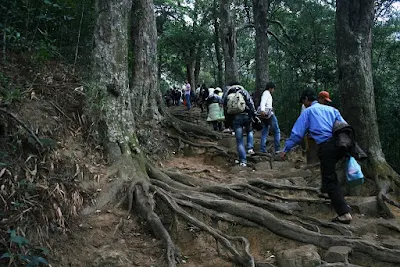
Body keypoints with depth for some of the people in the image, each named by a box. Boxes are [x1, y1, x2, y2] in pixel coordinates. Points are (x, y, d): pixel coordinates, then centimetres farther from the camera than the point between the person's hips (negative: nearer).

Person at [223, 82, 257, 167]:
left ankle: (243, 161, 4)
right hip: (246, 115, 0)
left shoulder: (227, 95, 11)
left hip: (235, 118, 1)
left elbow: (225, 109, 14)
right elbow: (251, 104, -3)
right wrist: (254, 116, -2)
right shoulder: (243, 92, 5)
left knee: (239, 140, 6)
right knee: (249, 131, 31)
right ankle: (250, 148, 12)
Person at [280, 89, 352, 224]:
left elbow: (297, 133, 6)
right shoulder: (331, 109, 23)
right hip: (340, 144, 6)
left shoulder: (308, 112, 11)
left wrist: (286, 149, 13)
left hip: (326, 146, -5)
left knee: (330, 181, 1)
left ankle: (344, 213, -4)